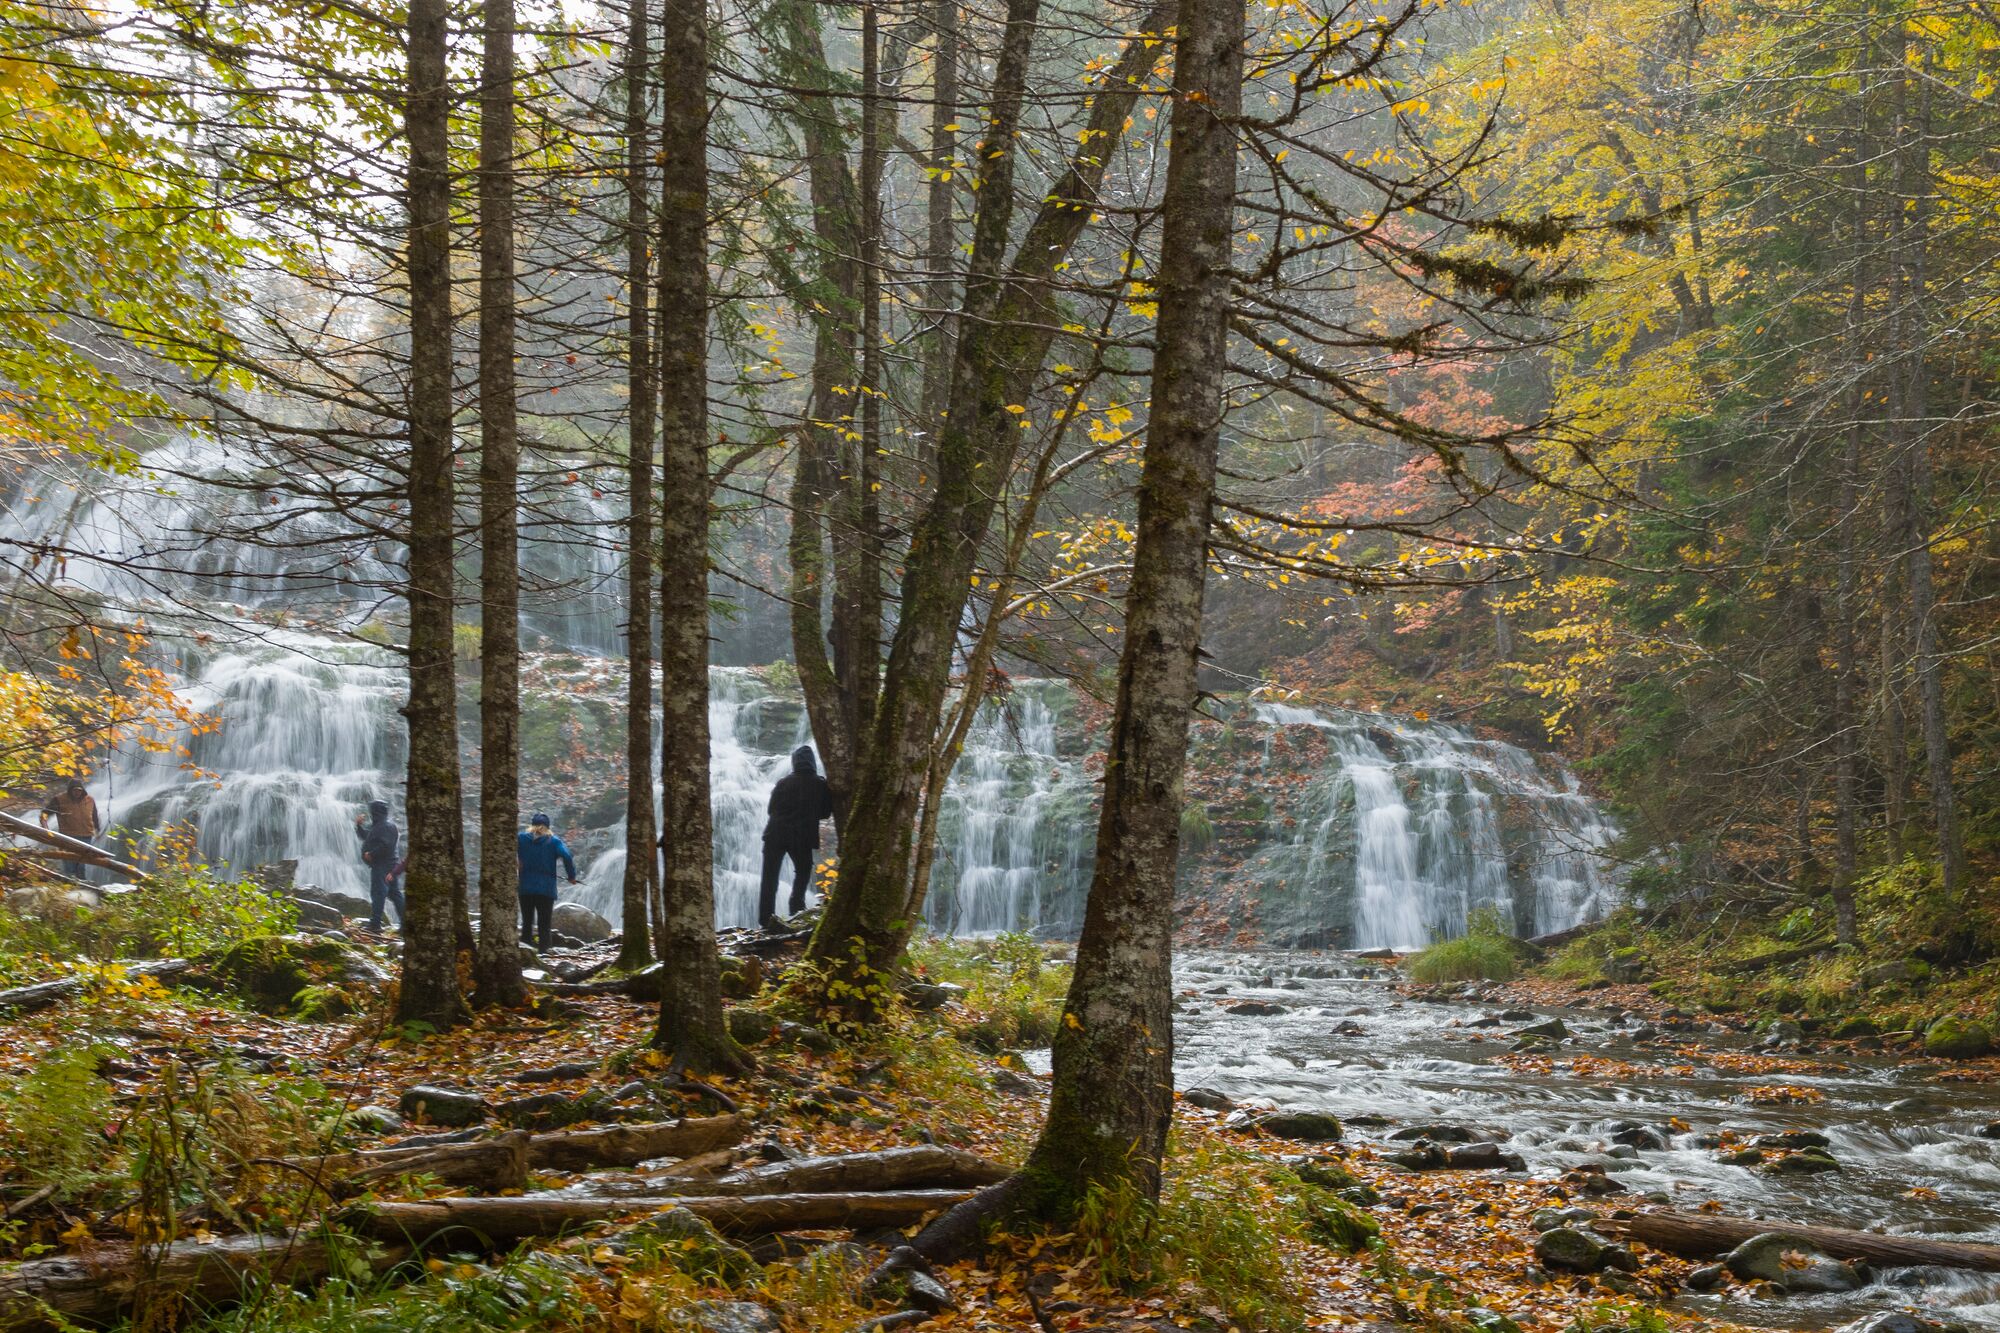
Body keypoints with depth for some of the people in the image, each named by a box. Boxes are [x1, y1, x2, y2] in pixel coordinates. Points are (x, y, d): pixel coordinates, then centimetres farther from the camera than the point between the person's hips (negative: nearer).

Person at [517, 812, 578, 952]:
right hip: (546, 889, -2)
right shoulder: (553, 841, 0)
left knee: (527, 923, 10)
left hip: (525, 889, 2)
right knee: (544, 925, 3)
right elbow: (567, 857, -13)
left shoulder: (522, 838, 5)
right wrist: (572, 876, -2)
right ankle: (542, 952, -4)